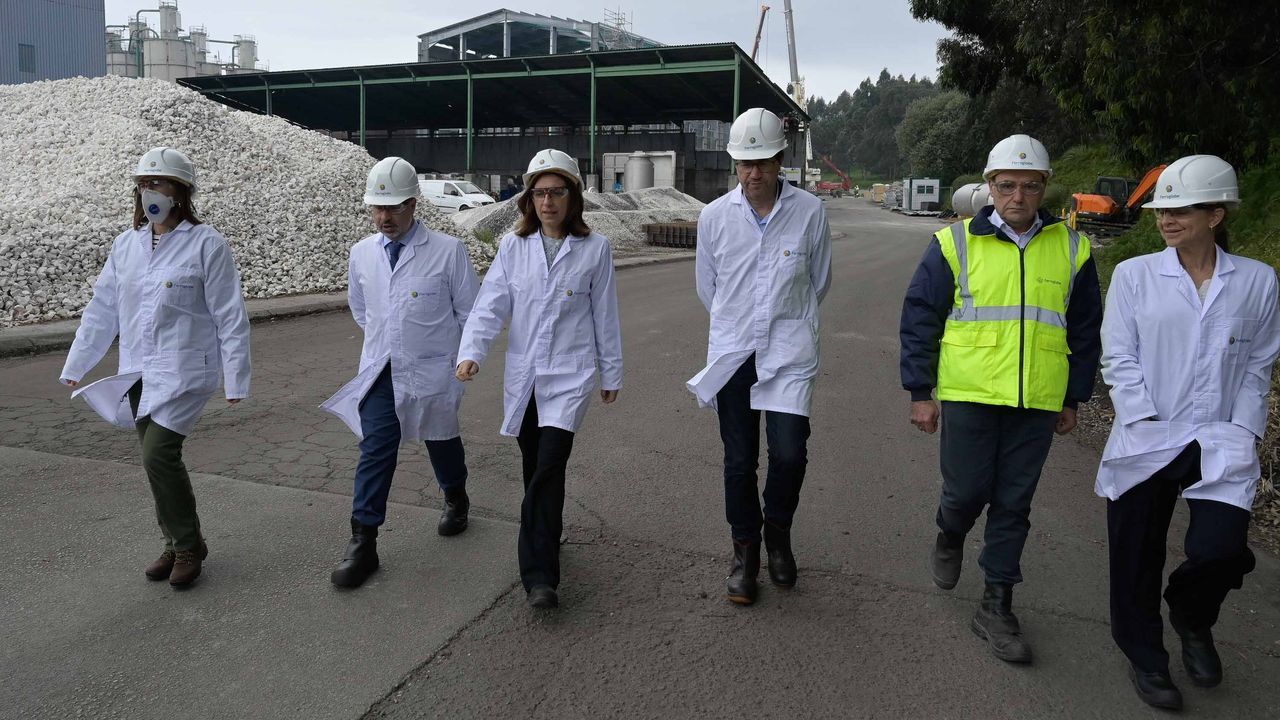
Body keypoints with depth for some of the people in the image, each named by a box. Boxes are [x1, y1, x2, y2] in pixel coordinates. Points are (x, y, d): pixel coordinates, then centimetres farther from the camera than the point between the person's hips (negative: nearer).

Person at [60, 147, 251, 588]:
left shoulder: (206, 245, -9)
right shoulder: (126, 245, 9)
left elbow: (230, 316, -9)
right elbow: (101, 310, 15)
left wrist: (235, 379, -10)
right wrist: (76, 366, 16)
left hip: (183, 372, -6)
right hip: (137, 373, 6)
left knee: (158, 455, -14)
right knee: (157, 459, 11)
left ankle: (189, 545, 6)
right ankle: (176, 544, 27)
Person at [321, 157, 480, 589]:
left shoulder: (448, 251, -13)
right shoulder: (362, 253, 0)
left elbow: (469, 312, -3)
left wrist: (436, 344, 5)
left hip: (432, 372, -2)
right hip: (381, 372, 2)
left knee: (441, 441, 16)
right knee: (375, 452, -4)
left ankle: (455, 500, 44)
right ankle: (363, 543, 2)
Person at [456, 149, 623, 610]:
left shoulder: (594, 248, -2)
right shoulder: (514, 246, 3)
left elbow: (605, 315, 4)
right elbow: (490, 305, -3)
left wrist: (611, 372, 9)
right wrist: (471, 353, -18)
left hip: (570, 374, -3)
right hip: (523, 374, 3)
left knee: (549, 468, -15)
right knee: (534, 468, 14)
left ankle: (539, 575, -10)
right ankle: (547, 542, 36)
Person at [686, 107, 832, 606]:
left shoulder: (810, 212, -4)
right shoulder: (714, 216, -1)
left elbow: (819, 282, 11)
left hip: (789, 352, -1)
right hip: (732, 353, 1)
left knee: (789, 454, -10)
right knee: (739, 461, 6)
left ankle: (778, 535, 20)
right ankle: (745, 550, 26)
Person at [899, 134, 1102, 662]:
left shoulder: (1071, 250, 7)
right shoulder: (955, 243, -2)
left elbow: (1085, 331, 15)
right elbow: (919, 320, 0)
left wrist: (1074, 399, 14)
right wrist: (920, 393, -2)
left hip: (1037, 402, 2)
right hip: (968, 396, -2)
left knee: (1013, 504, 7)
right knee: (967, 491, 1)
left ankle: (996, 605, 20)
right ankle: (950, 537, 37)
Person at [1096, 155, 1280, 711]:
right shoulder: (1134, 275, 0)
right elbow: (1118, 360, -2)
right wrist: (1151, 428, -10)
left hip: (1221, 444, 1)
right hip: (1144, 442, 0)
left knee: (1221, 550, -11)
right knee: (1137, 558, 7)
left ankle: (1191, 618, 25)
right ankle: (1144, 656, 32)